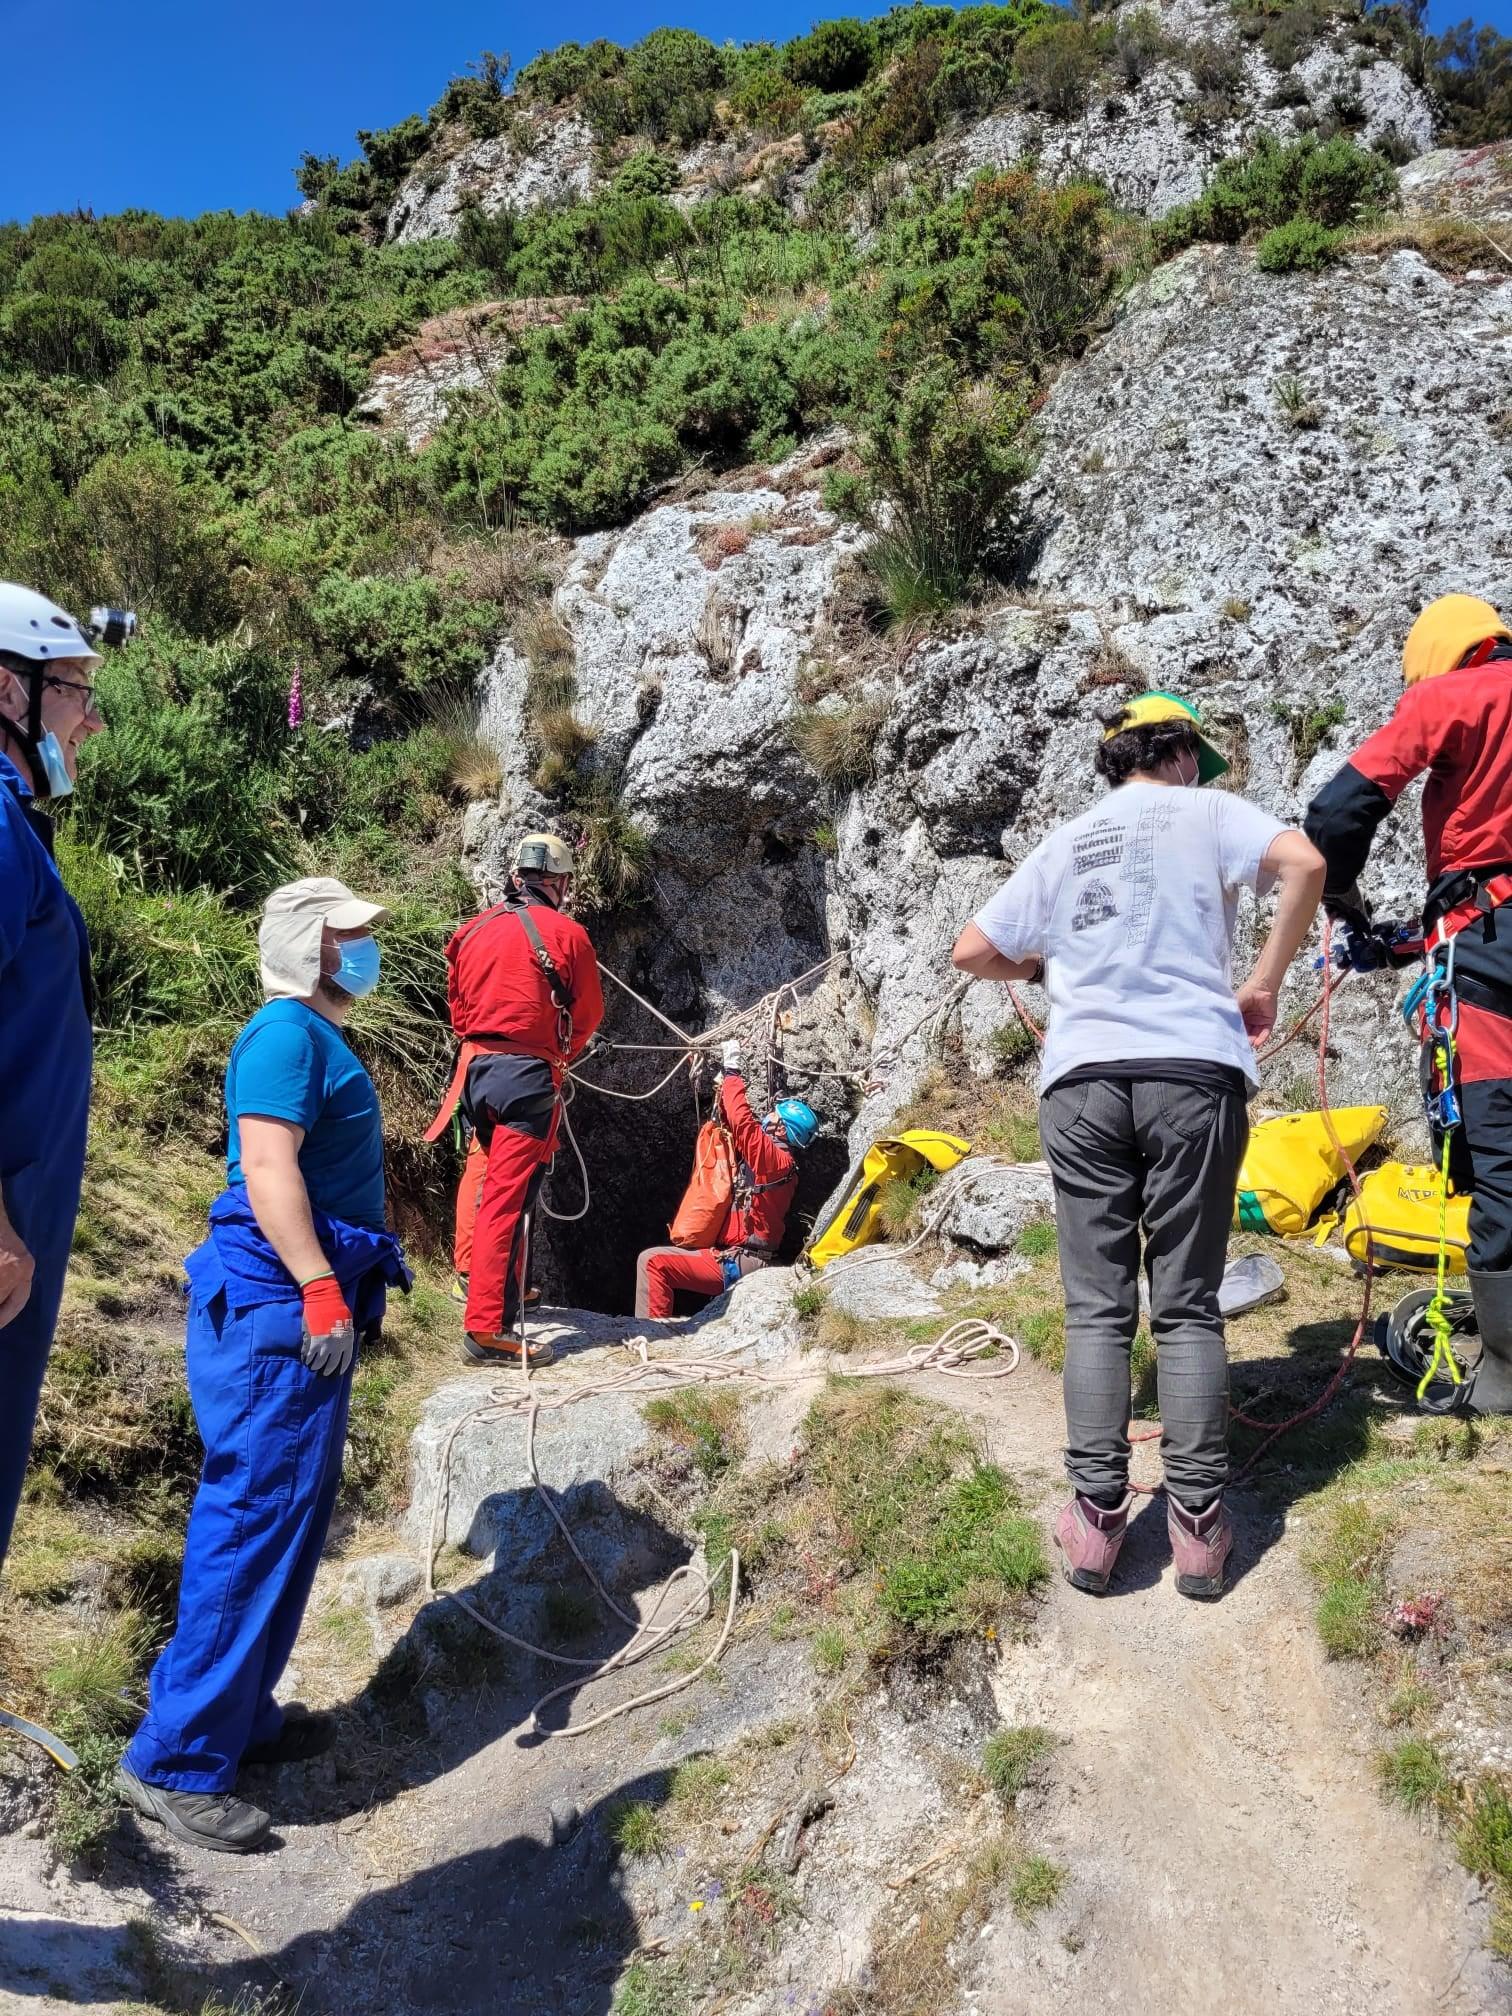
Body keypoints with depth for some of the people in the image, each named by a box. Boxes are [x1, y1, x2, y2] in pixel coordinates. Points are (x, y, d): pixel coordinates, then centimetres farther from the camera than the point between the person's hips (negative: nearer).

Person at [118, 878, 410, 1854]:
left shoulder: (321, 1038, 18)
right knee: (256, 1519, -7)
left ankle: (241, 1714, 28)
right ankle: (176, 1759, 2)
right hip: (277, 1307, -10)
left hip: (309, 1309, 10)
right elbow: (267, 1165, -22)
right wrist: (320, 1288, -28)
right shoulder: (287, 1032, -12)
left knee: (292, 1516, 16)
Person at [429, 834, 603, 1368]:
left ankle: (497, 1286, 34)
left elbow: (457, 1003, 17)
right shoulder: (565, 933, -4)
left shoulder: (473, 929, 10)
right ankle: (488, 1328, -8)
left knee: (494, 1182, 22)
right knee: (509, 1198, -7)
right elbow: (588, 1014, 5)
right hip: (528, 1073, -6)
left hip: (475, 1067, 6)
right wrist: (562, 1056, 22)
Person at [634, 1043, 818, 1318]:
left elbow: (743, 1122, -23)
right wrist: (726, 1088, 16)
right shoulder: (775, 1158, 16)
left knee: (653, 1262, -19)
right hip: (734, 1259, 11)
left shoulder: (775, 1158, -13)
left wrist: (733, 1071, -12)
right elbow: (736, 1127, 27)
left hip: (735, 1264, -11)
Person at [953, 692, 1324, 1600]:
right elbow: (1304, 861, -8)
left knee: (1097, 1307, 5)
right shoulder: (1206, 812, 11)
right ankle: (1198, 1525, 5)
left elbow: (973, 952, 20)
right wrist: (1264, 982, 1)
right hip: (1194, 1071, -2)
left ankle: (1097, 1519, 1)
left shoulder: (1064, 843, 21)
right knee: (1188, 1306, 4)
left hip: (1082, 1078, 2)